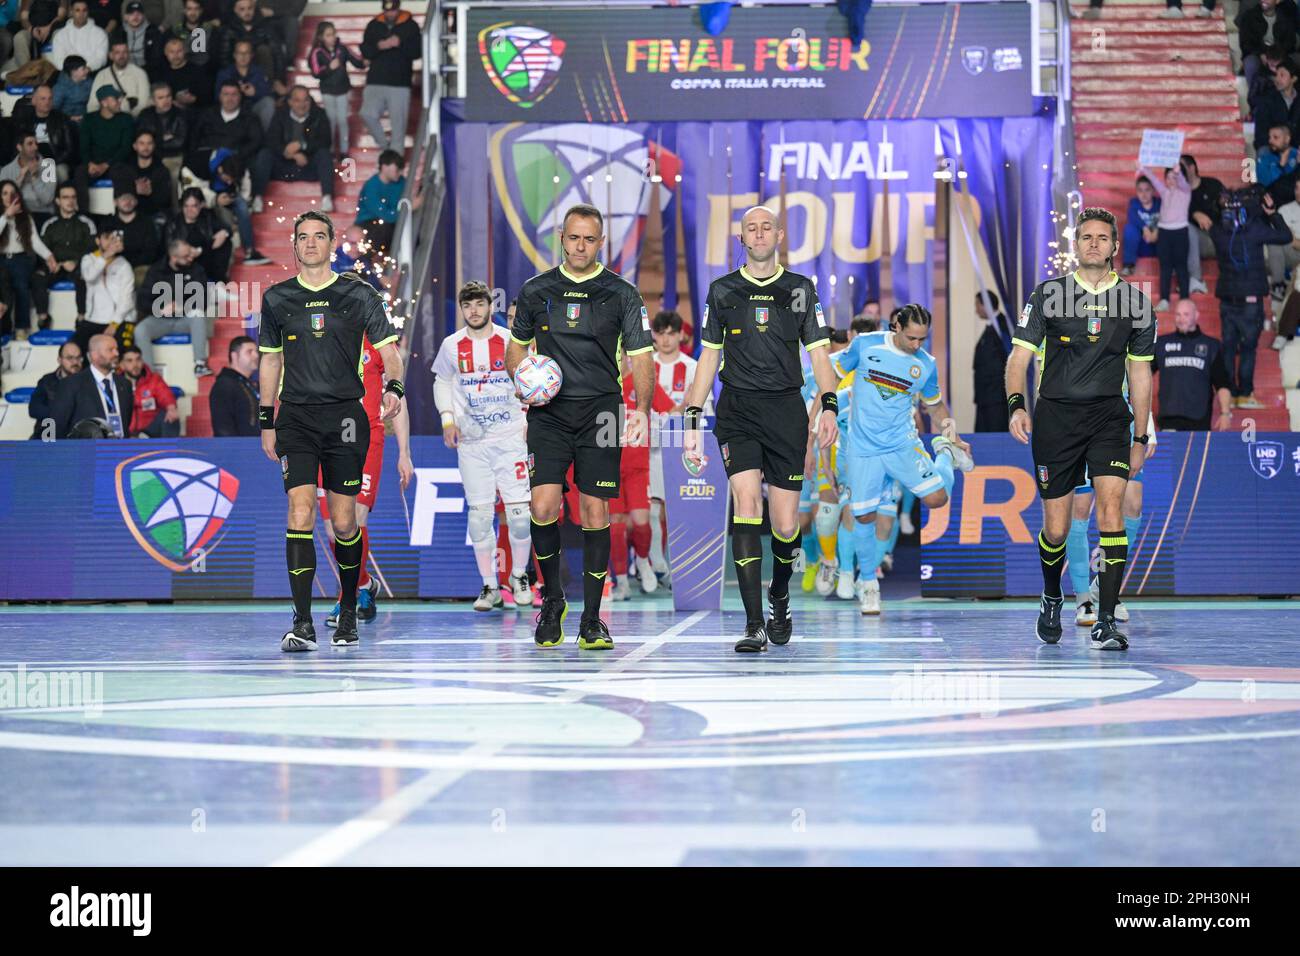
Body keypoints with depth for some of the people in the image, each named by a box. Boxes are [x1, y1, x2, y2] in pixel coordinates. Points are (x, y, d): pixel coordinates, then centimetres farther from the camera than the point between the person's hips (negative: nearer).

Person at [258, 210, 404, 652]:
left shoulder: (358, 295, 5)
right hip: (296, 417, 1)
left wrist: (394, 388, -15)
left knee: (344, 520, 1)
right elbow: (270, 361, 18)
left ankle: (348, 612, 21)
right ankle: (302, 624, -14)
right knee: (300, 513, -12)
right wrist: (267, 421, 14)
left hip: (345, 416, -1)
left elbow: (388, 349, 5)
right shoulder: (277, 298, 10)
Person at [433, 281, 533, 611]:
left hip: (510, 437, -1)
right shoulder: (452, 345, 2)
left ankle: (519, 576, 15)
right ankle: (490, 587, 8)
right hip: (471, 441, 1)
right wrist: (447, 417, 5)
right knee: (479, 512, -1)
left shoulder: (510, 341, -2)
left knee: (519, 510, -6)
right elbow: (441, 381, 18)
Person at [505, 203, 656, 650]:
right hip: (549, 412, 1)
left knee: (595, 511, -3)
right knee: (543, 507, -12)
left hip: (600, 411, -1)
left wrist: (642, 408, -13)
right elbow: (516, 347, 20)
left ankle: (591, 620, 5)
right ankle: (552, 600, 10)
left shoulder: (621, 294, 4)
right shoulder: (536, 290, 9)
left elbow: (641, 356, 2)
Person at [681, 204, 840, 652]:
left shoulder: (800, 289, 9)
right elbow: (709, 356, 13)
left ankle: (779, 601, 31)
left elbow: (818, 352, 8)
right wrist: (692, 417, 6)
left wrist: (829, 406, -7)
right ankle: (754, 625, -20)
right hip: (737, 410, -1)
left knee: (785, 527, 0)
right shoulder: (722, 291, 9)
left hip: (787, 412, 1)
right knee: (746, 503, -19)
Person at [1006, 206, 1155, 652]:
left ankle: (1105, 622, -17)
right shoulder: (1047, 294, 2)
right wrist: (1016, 405, -18)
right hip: (1055, 415, -1)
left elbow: (1139, 372, 14)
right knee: (1056, 530, 3)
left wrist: (1141, 439, 13)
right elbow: (1020, 356, 0)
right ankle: (1051, 599, 34)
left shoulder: (1134, 301, 7)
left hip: (1109, 415, 1)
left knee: (1111, 505, -19)